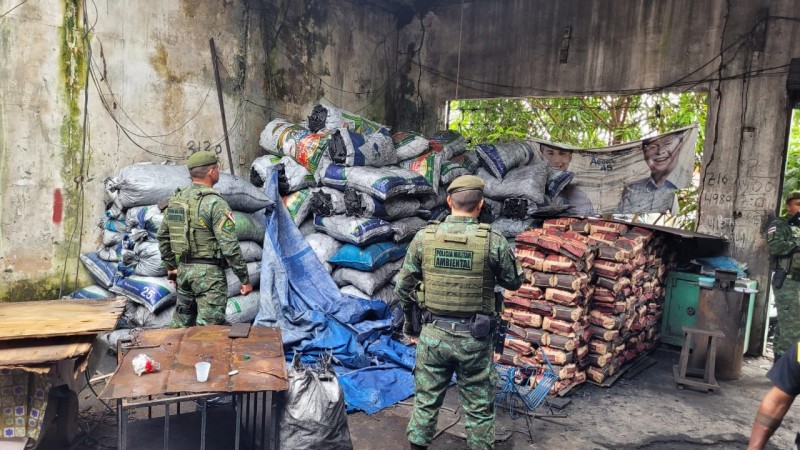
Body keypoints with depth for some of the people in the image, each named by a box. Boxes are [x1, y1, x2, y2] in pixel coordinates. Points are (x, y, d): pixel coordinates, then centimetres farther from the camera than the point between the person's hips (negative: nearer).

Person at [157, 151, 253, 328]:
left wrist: (170, 266, 25)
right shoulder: (215, 203, -16)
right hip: (209, 273, -7)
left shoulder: (176, 198, 6)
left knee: (181, 321, 20)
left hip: (183, 269, 7)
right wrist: (245, 279, -12)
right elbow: (230, 246, -19)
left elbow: (163, 235, 14)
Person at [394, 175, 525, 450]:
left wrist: (409, 323, 16)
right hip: (474, 337, -2)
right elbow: (514, 282, 3)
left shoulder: (424, 237, -6)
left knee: (426, 400, 17)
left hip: (434, 333, 2)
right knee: (479, 408, 14)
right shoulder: (493, 241, -11)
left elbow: (403, 287, 1)